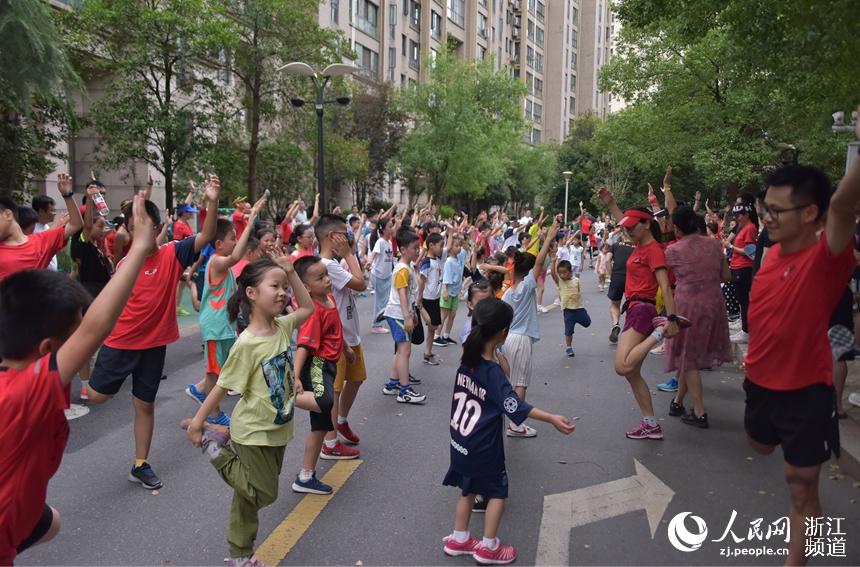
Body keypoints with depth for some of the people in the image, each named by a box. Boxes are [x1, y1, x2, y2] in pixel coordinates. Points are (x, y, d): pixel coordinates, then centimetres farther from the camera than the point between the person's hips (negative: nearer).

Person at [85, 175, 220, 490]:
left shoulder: (172, 254, -11)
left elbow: (206, 237, -25)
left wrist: (213, 202, -38)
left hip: (154, 344, -2)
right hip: (120, 342, 2)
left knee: (145, 405, 10)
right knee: (97, 396, 4)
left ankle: (140, 465, 25)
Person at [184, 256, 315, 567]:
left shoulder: (282, 326, -5)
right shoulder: (247, 344, -26)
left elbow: (308, 307, 10)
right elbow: (222, 386, -19)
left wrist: (291, 273, -1)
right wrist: (197, 422, -12)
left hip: (278, 428, 7)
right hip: (254, 432, -7)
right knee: (264, 493, 6)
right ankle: (216, 445, 17)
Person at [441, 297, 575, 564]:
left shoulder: (467, 360, -5)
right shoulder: (494, 372, -25)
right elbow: (516, 408, -28)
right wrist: (552, 419, -31)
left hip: (460, 443, 7)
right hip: (484, 449, -6)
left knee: (467, 489, 22)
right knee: (497, 492, 13)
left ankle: (459, 539, 32)